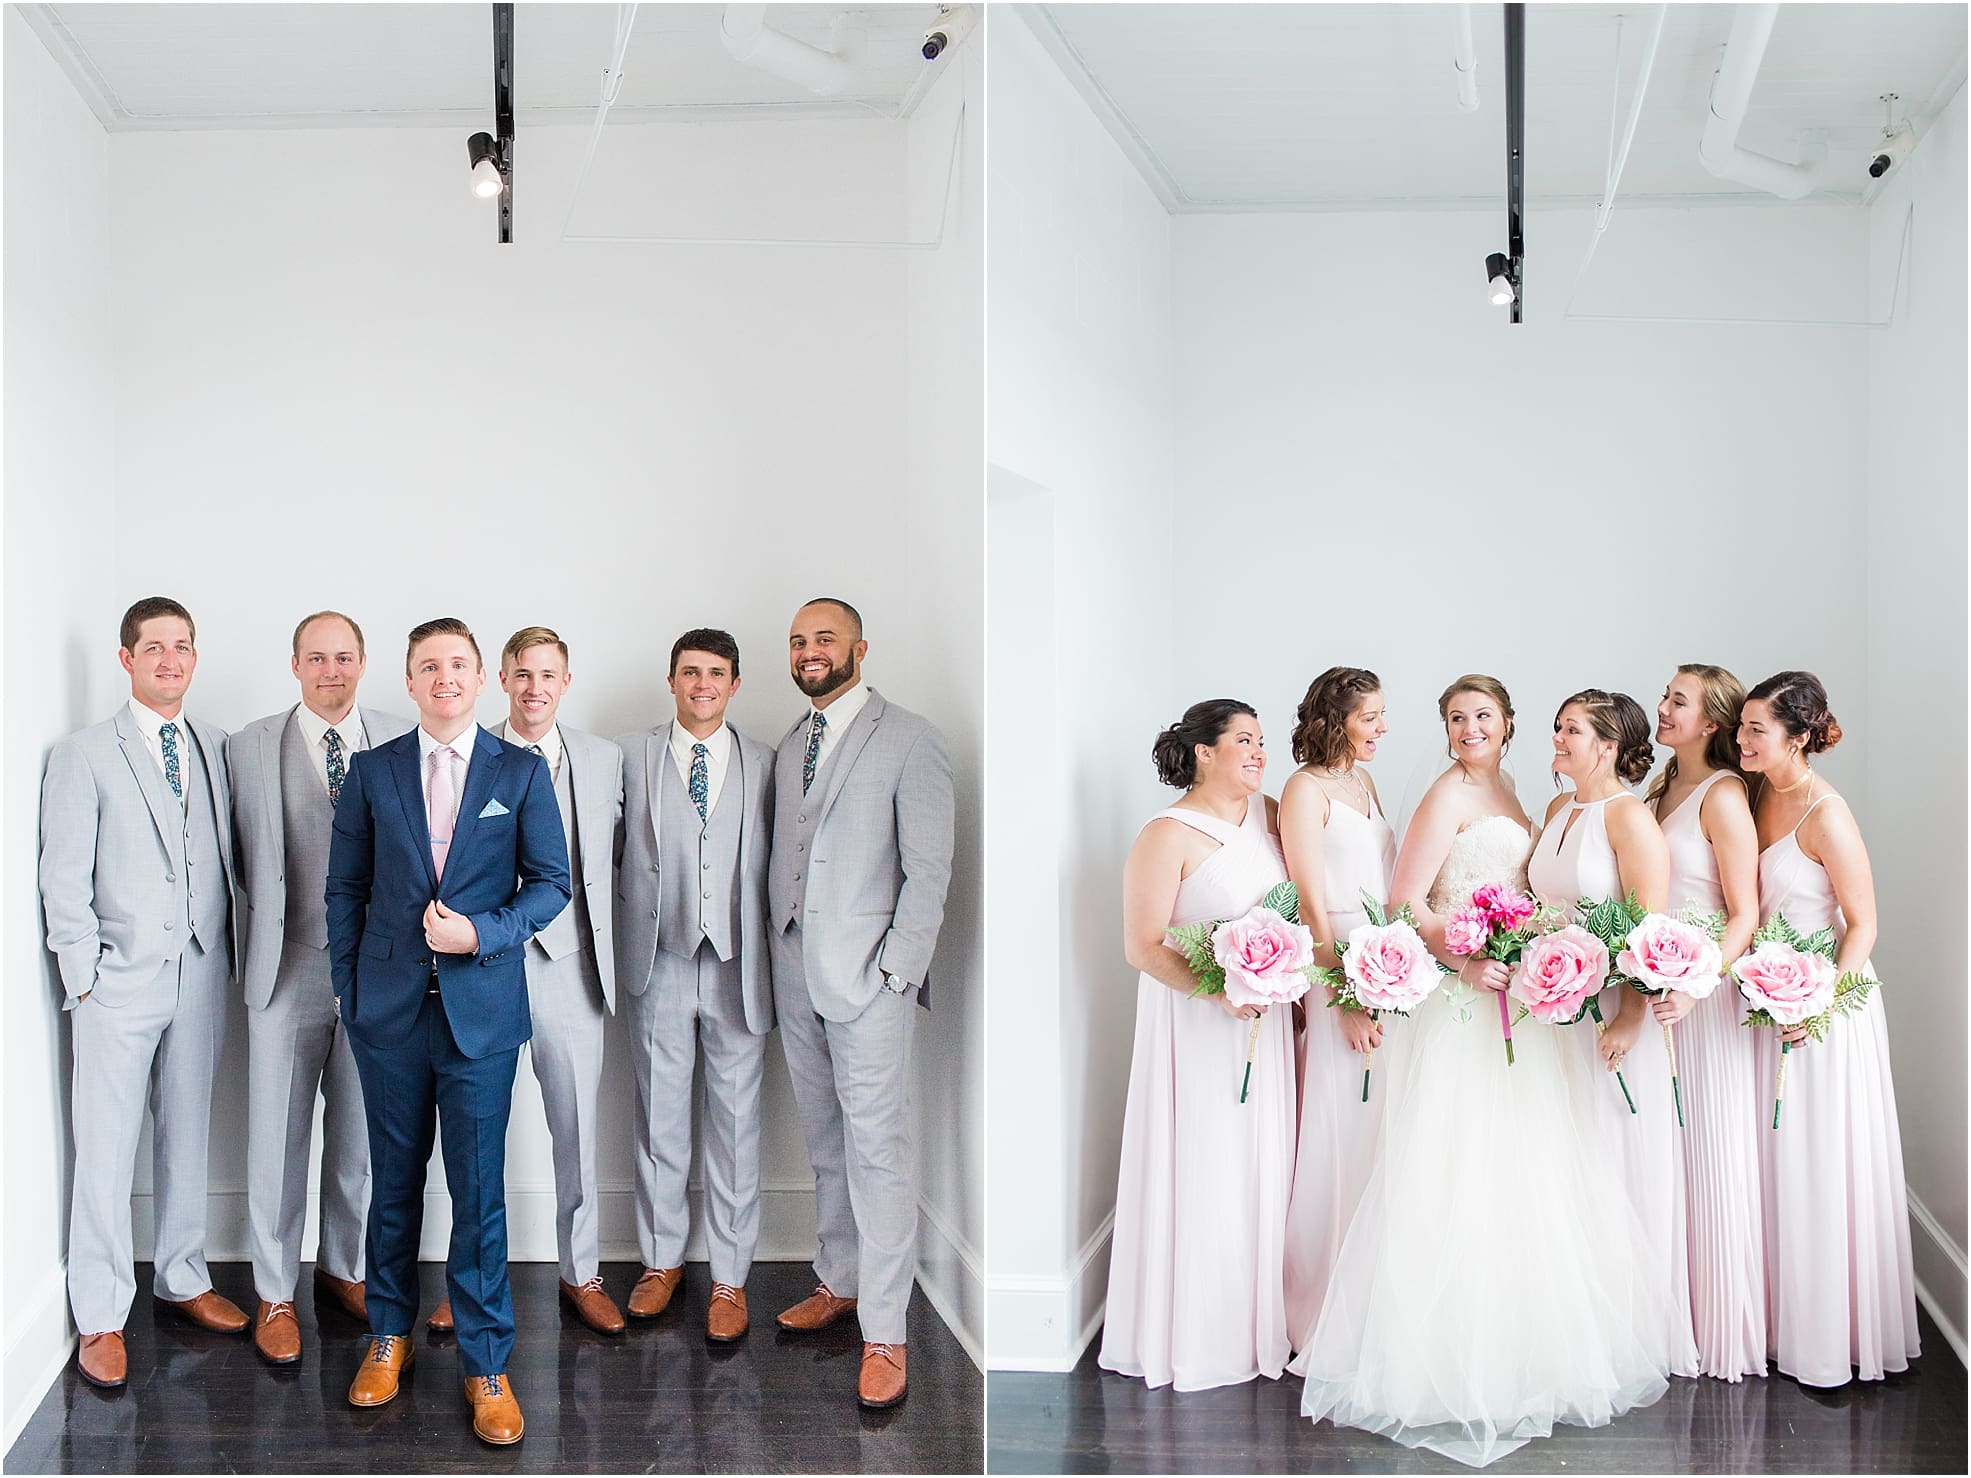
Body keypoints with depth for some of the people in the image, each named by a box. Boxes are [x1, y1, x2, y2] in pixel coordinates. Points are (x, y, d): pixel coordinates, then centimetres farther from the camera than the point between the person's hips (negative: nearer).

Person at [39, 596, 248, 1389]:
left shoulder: (217, 748, 8)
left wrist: (229, 954, 4)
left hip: (202, 975, 4)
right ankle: (100, 1318, 11)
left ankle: (181, 1278, 29)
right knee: (107, 1151, 0)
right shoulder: (83, 756, -3)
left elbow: (230, 857, 10)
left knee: (188, 1136, 14)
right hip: (121, 982, -4)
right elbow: (64, 881, -4)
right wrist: (84, 977, -8)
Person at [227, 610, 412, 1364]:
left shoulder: (401, 741, 2)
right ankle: (274, 1295, 20)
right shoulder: (251, 746, 0)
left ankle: (344, 1269, 30)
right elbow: (238, 858, 4)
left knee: (360, 1133, 13)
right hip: (289, 967, -1)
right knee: (278, 1137, 6)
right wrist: (253, 952, 2)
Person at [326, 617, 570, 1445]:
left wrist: (483, 932, -13)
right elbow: (345, 888, 9)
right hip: (390, 1010, 2)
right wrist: (349, 991, 5)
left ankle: (485, 1365, 11)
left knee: (479, 1191, 0)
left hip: (482, 1008, -1)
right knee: (395, 1182, 13)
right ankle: (390, 1333, 31)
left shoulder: (521, 772, 2)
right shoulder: (372, 772, 6)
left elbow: (551, 882, 2)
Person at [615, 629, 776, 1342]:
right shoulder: (632, 754, 5)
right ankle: (662, 1259, 27)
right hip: (659, 962, 0)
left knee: (735, 1123, 4)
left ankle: (728, 1278, 15)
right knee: (659, 1119, 10)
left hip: (737, 965, 0)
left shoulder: (764, 763, 6)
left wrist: (774, 958, 0)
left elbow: (776, 862, 6)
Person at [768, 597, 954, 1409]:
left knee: (876, 1147, -6)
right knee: (826, 1142, 14)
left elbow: (929, 868, -9)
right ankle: (839, 1282, 27)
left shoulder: (908, 738, -5)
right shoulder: (788, 746, 15)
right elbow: (782, 858, 16)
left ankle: (884, 1335, -2)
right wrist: (774, 957, 8)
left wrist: (897, 970, -14)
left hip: (867, 975, -6)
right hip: (795, 975, 6)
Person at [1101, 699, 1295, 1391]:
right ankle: (1193, 1334, 15)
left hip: (1266, 1022, 6)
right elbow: (1143, 947, -15)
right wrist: (1216, 990, -25)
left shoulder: (1269, 814, 7)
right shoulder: (1168, 835, -13)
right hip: (1197, 1028, -6)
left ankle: (1255, 1321, 26)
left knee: (1260, 1170, 12)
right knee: (1201, 1172, 1)